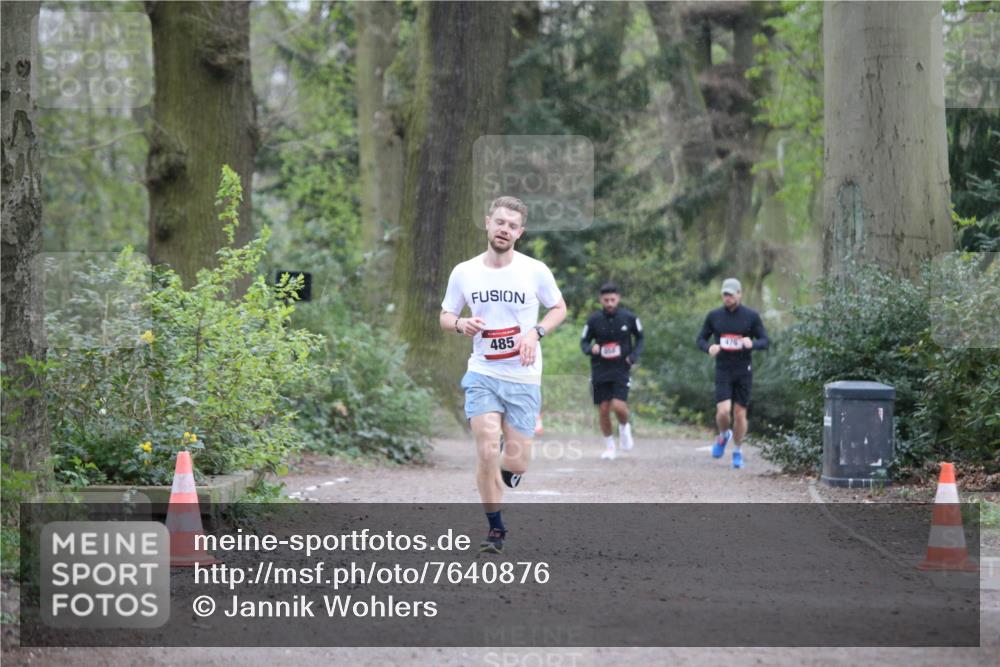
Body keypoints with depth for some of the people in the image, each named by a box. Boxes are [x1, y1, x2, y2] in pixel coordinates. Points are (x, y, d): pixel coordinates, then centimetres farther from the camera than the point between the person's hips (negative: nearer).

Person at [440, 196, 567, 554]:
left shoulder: (535, 271, -4)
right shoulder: (464, 272, -1)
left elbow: (559, 308, 9)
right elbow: (445, 316, 11)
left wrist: (535, 332, -10)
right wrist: (460, 325, -13)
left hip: (524, 378, 0)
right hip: (483, 373, 0)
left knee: (515, 462, -1)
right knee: (487, 451, -15)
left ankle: (507, 469, 38)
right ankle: (495, 529, 2)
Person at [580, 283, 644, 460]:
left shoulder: (629, 318, -4)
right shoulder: (593, 320, -3)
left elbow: (640, 338, 11)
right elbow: (584, 342, 7)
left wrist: (634, 356, -5)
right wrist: (591, 349, -16)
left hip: (621, 370, -1)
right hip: (600, 371, 1)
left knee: (619, 407, -18)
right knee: (603, 410, 2)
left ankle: (624, 427, 17)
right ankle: (609, 446, 21)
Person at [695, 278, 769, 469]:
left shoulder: (751, 316, -1)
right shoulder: (714, 316, 3)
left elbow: (764, 341, 1)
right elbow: (701, 339, 10)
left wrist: (752, 343, -22)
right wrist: (709, 348, -13)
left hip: (744, 371, 0)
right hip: (723, 370, 0)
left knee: (740, 414, 3)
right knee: (723, 411, -14)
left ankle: (737, 451, 21)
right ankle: (723, 435, 19)